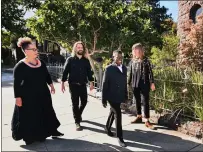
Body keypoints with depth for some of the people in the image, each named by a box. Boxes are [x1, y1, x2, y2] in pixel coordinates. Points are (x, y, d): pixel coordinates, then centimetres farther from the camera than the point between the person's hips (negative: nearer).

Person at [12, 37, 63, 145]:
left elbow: (47, 75, 16)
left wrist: (51, 85, 15)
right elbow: (16, 83, -13)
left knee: (47, 113, 15)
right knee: (30, 117, 5)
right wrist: (18, 97, -16)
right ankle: (31, 137, 23)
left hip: (43, 94, 6)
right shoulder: (20, 66, -14)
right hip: (28, 97, -6)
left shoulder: (41, 63, 4)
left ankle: (53, 131, 30)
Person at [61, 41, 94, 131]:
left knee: (84, 101, 8)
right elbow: (65, 72, -3)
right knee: (75, 103, 3)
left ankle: (78, 114, 39)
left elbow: (89, 72, 9)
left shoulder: (86, 60, 6)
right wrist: (62, 83, -7)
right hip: (73, 85, -3)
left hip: (83, 84, 3)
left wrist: (91, 82, 7)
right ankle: (77, 122, 14)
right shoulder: (70, 60, -3)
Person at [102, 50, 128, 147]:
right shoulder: (109, 69, -12)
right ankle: (120, 137, 5)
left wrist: (126, 95, 12)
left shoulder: (124, 68, 6)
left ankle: (107, 128, 44)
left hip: (119, 96, 6)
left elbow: (125, 83, 12)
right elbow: (104, 84, -11)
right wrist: (103, 99, -11)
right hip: (111, 96, -6)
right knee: (118, 114, -8)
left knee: (113, 112, 21)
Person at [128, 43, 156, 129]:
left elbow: (150, 72, -7)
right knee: (137, 101, 15)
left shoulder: (146, 60, -6)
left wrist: (152, 83, -12)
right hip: (135, 84, 5)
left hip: (144, 84, -4)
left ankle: (147, 121, 7)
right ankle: (139, 117, 30)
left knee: (145, 102, -1)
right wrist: (129, 82, 12)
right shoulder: (133, 61, 7)